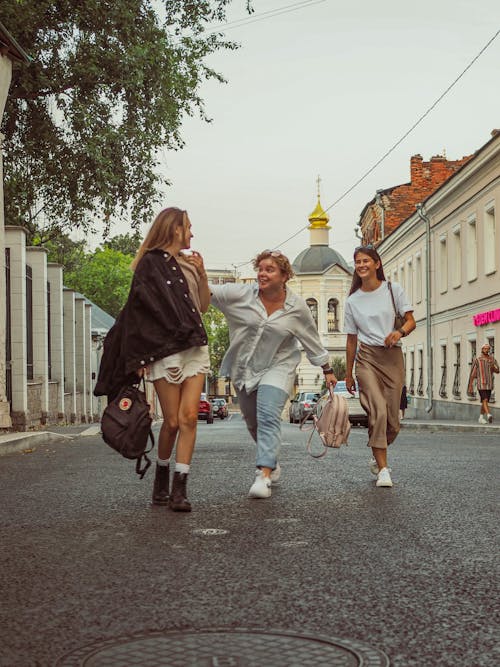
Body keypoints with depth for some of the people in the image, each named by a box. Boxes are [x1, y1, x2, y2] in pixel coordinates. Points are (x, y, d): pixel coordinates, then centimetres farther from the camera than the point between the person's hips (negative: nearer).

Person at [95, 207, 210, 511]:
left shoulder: (188, 263, 19)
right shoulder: (151, 262, -1)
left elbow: (204, 306, 21)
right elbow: (140, 308, -6)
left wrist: (202, 273, 6)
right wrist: (141, 357, -11)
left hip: (196, 348, 6)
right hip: (165, 350, -6)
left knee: (189, 418, -6)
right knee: (172, 421, -2)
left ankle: (179, 489, -5)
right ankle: (162, 478, 21)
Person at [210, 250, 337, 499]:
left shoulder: (297, 307, -7)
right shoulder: (241, 294, -10)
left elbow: (312, 340, 4)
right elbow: (208, 291, -20)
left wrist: (327, 370, 9)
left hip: (277, 367, -3)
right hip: (244, 367, 3)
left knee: (268, 416, -22)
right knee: (253, 422, 14)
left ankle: (264, 476, -27)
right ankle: (272, 463, 38)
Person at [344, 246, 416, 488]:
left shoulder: (393, 289, 7)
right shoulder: (352, 300, 11)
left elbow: (411, 321, 3)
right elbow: (351, 339, 15)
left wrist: (400, 332, -20)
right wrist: (348, 374, 15)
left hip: (392, 357, 0)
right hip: (367, 357, 0)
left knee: (392, 418, -1)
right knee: (378, 411, -18)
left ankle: (377, 458, 27)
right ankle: (383, 469, -15)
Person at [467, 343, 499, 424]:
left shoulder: (492, 359, 8)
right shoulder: (477, 359, -3)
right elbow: (473, 373, 0)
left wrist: (493, 367, -23)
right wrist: (470, 386, -1)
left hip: (489, 384, 5)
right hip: (481, 383, -5)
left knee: (485, 401, 10)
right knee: (485, 400, -19)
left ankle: (481, 418, 20)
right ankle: (488, 415, -33)